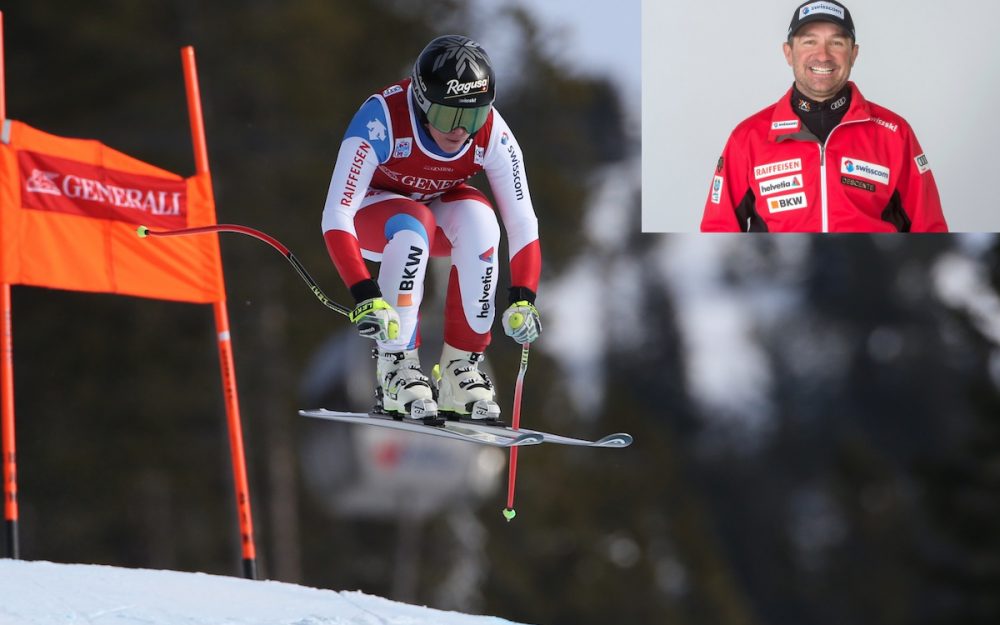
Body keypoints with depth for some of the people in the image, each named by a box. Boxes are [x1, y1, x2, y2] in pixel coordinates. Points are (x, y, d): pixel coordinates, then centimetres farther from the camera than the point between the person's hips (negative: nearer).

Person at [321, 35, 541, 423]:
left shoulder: (492, 135, -25)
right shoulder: (383, 118, -36)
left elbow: (522, 224, -19)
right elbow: (335, 217, -40)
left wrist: (522, 300, -33)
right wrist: (365, 297, -50)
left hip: (437, 210, 3)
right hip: (369, 216, -3)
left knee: (477, 216, -30)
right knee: (412, 226, -36)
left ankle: (460, 368, -22)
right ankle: (395, 369, -27)